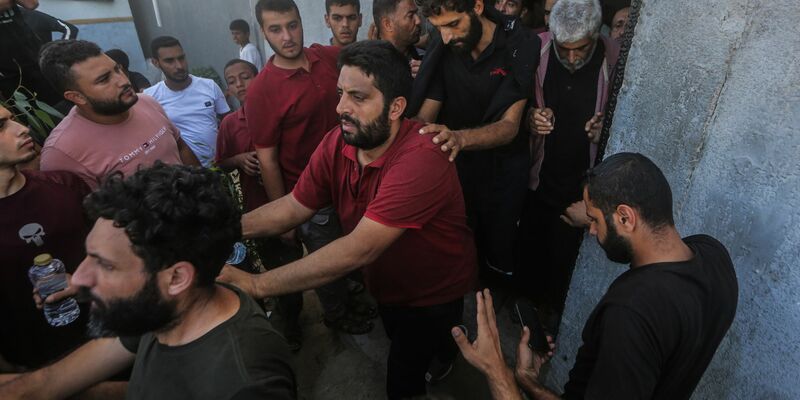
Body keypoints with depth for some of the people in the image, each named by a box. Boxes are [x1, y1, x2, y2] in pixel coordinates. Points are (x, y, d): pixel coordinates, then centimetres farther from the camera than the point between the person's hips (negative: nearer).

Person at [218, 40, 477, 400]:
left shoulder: (420, 159, -38)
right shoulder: (336, 144, -17)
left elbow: (358, 250, -43)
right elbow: (293, 207, -9)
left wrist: (254, 285, -42)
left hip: (433, 294, -6)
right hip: (386, 285, 6)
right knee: (397, 341, 32)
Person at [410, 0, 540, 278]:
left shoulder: (520, 46, -17)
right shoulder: (442, 51, -6)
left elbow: (510, 125, -25)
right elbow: (424, 116, -9)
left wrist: (460, 138, -44)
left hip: (504, 168, -2)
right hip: (458, 164, 3)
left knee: (498, 251, 7)